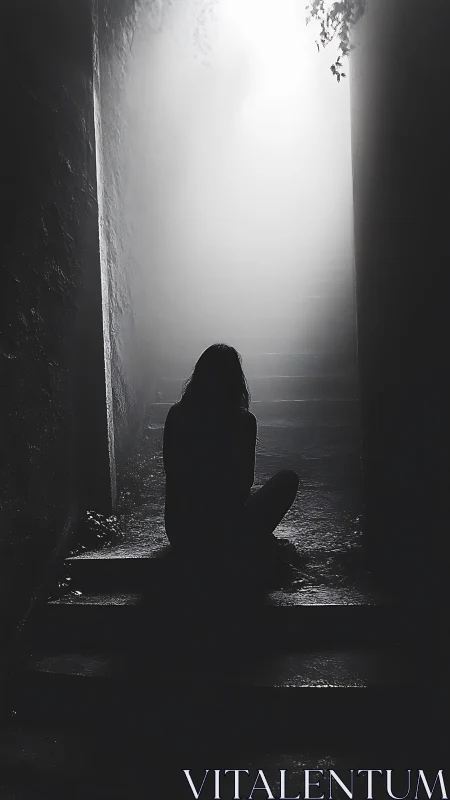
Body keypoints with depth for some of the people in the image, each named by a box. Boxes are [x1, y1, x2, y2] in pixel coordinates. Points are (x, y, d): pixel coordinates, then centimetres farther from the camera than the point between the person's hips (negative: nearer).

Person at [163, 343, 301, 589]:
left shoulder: (176, 414, -6)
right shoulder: (243, 421, -15)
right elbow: (245, 483, -2)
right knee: (288, 478, 17)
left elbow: (172, 473, 5)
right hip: (229, 540, -5)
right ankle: (257, 544, 20)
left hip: (180, 536, 5)